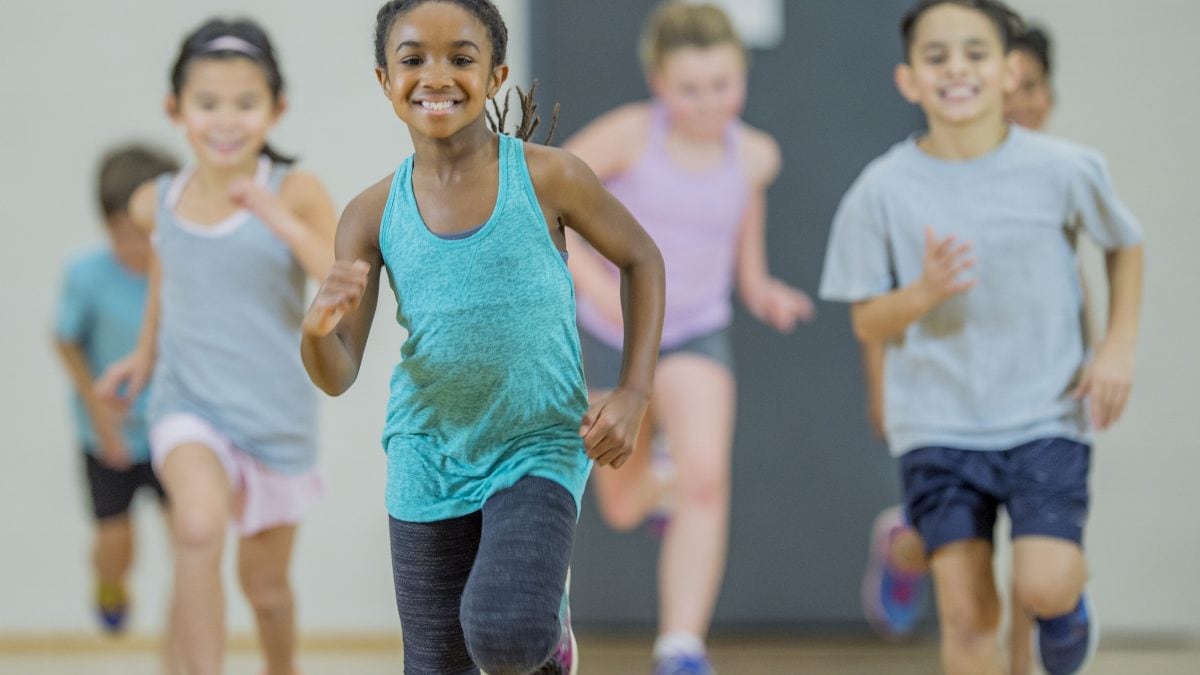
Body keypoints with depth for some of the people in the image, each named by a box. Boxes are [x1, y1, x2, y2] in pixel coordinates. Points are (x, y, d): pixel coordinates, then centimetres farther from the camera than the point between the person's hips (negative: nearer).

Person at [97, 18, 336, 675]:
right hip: (190, 403, 1)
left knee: (265, 581, 16)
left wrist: (283, 222, -35)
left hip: (277, 412, 0)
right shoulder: (158, 202, -3)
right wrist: (146, 352, 22)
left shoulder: (293, 192, -14)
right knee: (199, 528, -29)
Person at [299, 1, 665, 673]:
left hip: (539, 449, -3)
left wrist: (633, 395, -2)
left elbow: (641, 257, 7)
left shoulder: (548, 178, -10)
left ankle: (551, 620, 11)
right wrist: (319, 329, -25)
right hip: (429, 461, 3)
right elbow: (339, 376, -1)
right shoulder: (375, 214, -3)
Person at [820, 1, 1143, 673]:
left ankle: (1073, 592, 22)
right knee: (967, 615, -4)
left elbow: (1127, 245, 12)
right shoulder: (884, 189, -6)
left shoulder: (1062, 170, -7)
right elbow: (867, 323, 0)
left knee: (1044, 587, -16)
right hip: (939, 426, 1)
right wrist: (924, 293, -21)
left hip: (1047, 418, -1)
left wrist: (1119, 348, 2)